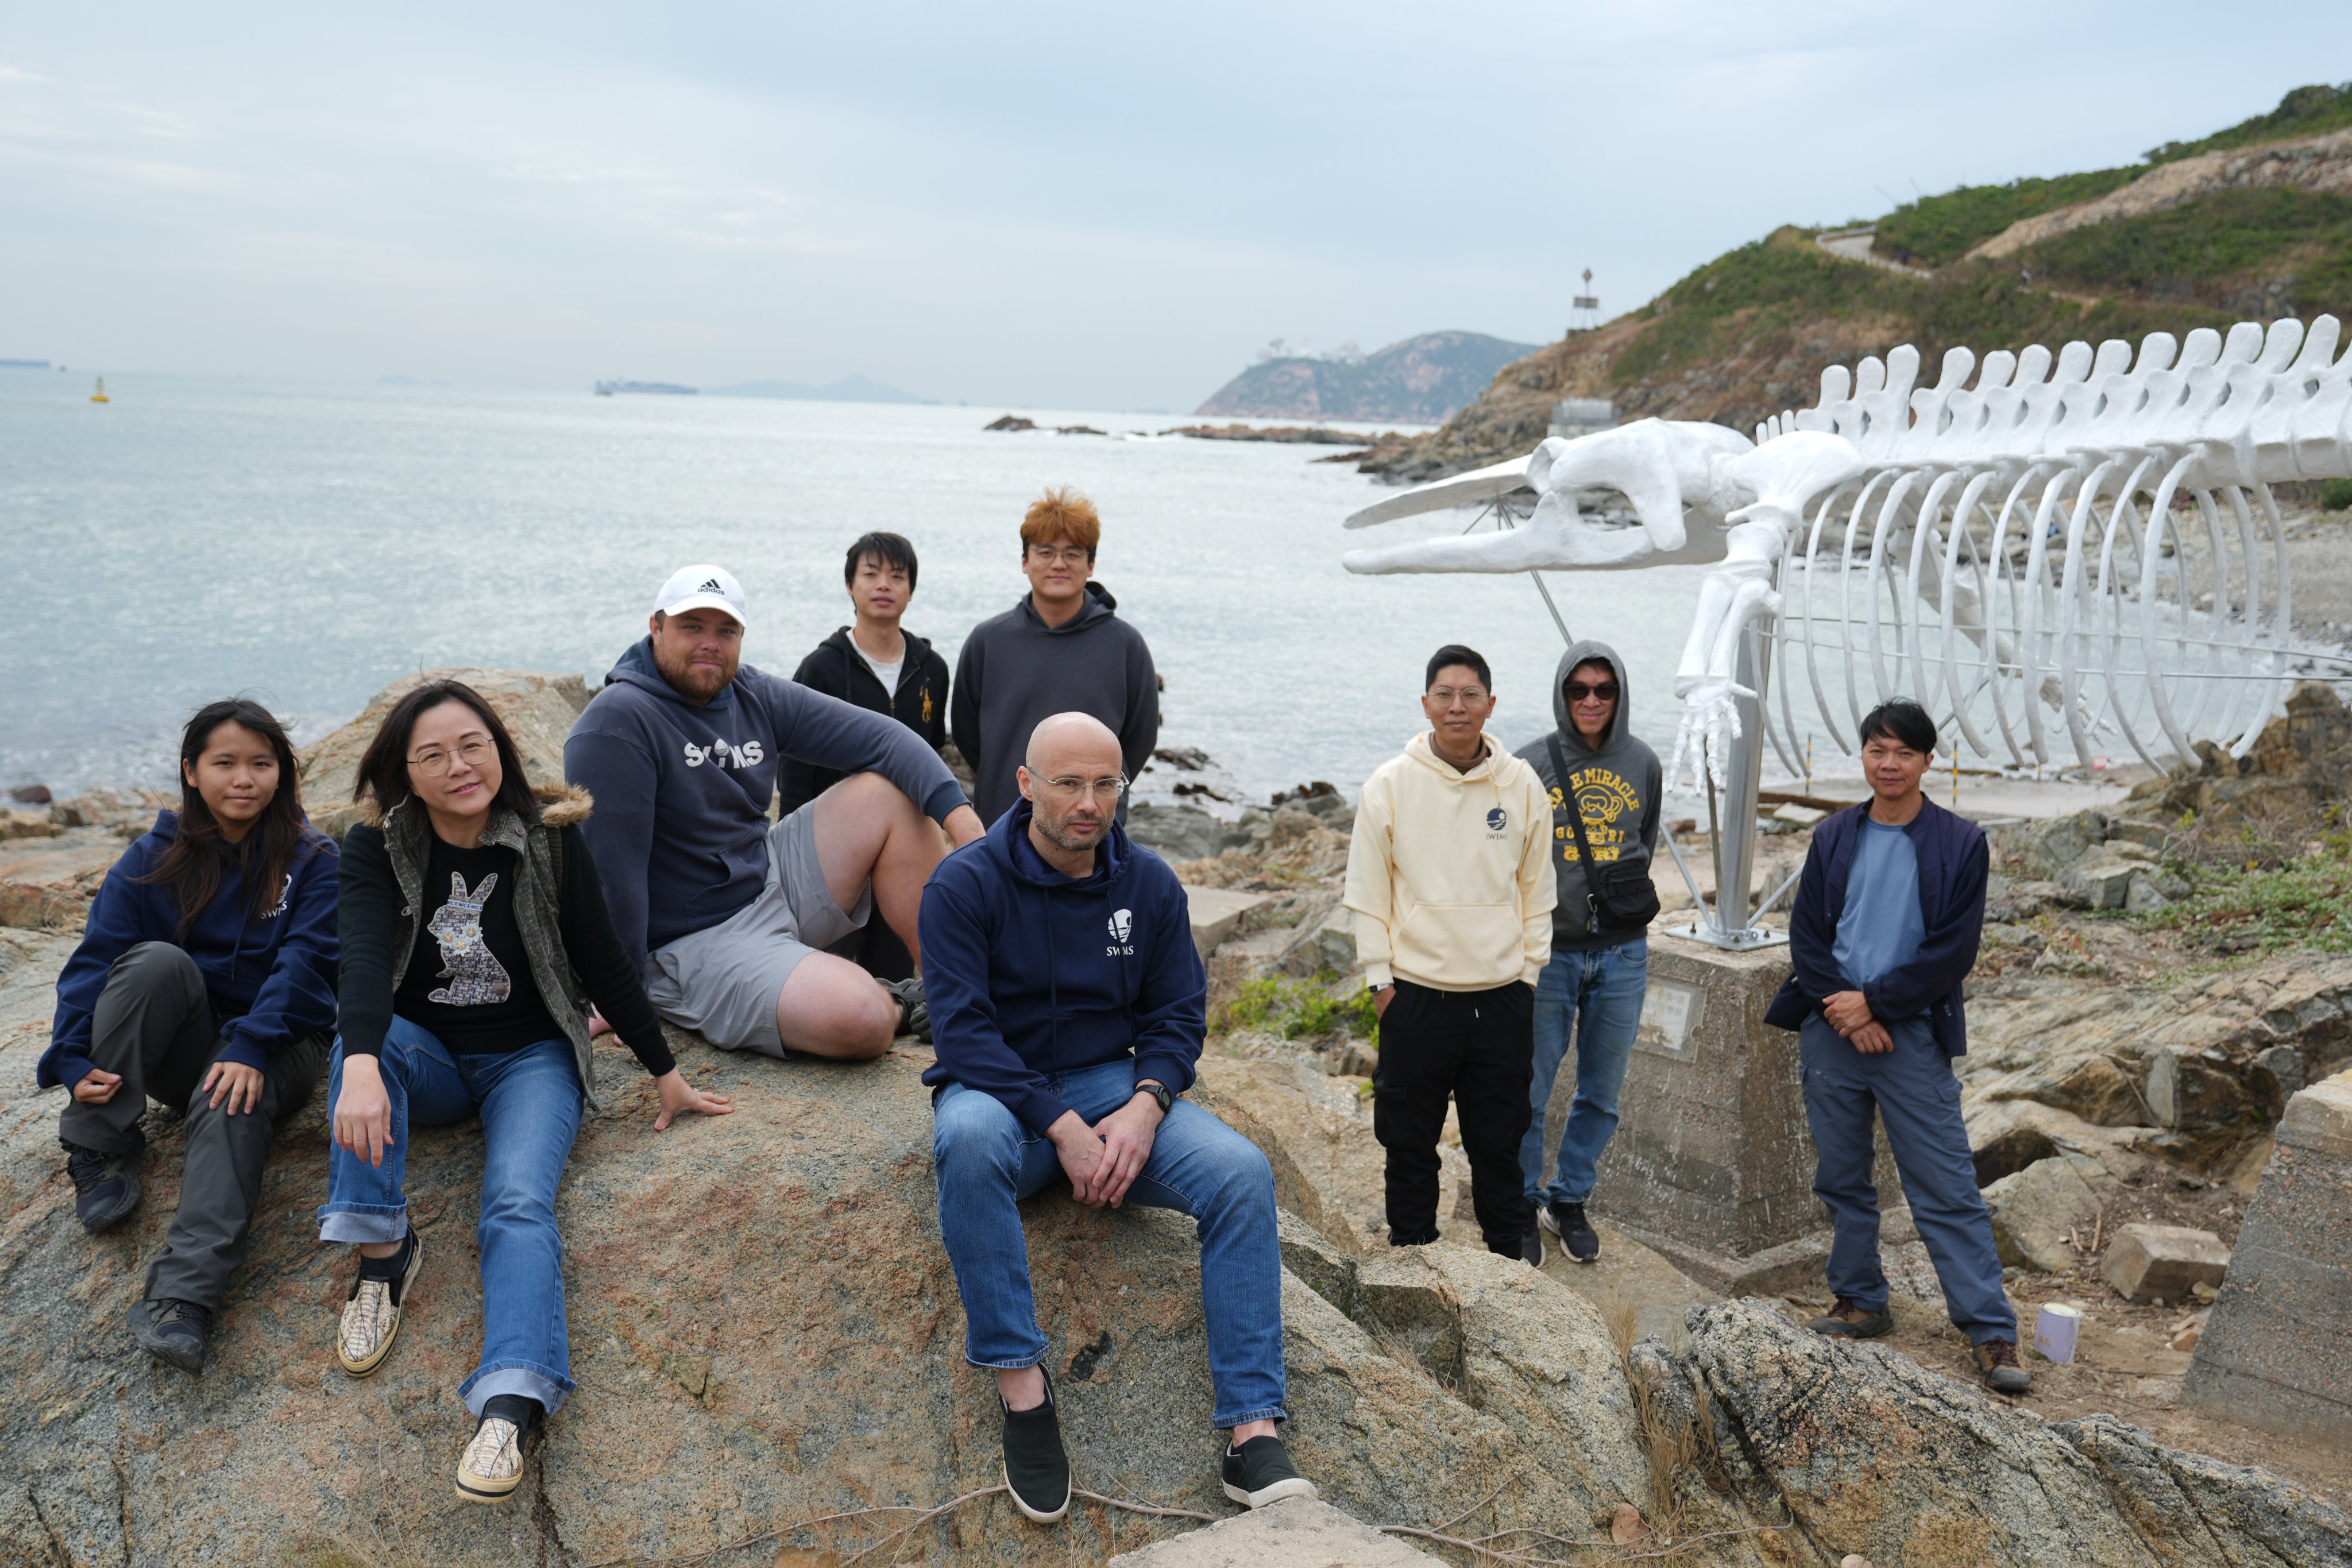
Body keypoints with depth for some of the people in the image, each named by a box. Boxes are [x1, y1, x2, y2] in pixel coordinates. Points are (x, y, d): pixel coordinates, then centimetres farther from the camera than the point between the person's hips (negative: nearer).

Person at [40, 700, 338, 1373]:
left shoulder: (312, 861, -3)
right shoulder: (154, 858, 3)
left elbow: (305, 964, -15)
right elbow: (96, 958, -7)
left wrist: (250, 1046, -30)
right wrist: (77, 1059, -22)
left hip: (277, 1045, -2)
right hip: (179, 1050, 2)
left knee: (231, 1095, -36)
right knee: (156, 960, -28)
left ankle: (183, 1295, -50)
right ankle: (102, 1150, -19)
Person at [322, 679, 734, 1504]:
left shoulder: (550, 840, -7)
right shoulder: (377, 849, -7)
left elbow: (604, 964, -1)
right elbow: (364, 961, -25)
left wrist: (667, 1074, 2)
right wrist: (361, 1067, -43)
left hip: (531, 1057, -2)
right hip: (425, 1058, 2)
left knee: (520, 1203, -28)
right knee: (362, 1030, -32)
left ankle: (510, 1406, -44)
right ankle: (383, 1251, -26)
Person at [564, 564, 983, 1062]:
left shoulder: (757, 698, 4)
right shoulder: (617, 723, -18)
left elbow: (878, 737, -1)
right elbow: (611, 868, -20)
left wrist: (959, 814, -15)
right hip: (697, 943, -8)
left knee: (891, 794, -4)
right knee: (861, 1022, -31)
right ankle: (893, 1007, 7)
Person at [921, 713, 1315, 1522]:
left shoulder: (1150, 883, 4)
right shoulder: (965, 885, -8)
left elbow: (1178, 1014, 5)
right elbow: (963, 1029, -14)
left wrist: (1145, 1107, -15)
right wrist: (1060, 1125, -24)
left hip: (1116, 1085, 3)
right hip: (1000, 1090, -3)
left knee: (1242, 1172, -23)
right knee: (969, 1138, -40)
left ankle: (1254, 1432, -23)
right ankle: (1020, 1385, -28)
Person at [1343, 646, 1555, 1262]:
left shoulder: (1522, 785, 2)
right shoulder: (1389, 785, -4)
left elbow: (1537, 888, 9)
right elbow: (1368, 891, 0)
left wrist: (1528, 969, 5)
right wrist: (1381, 975, -4)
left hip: (1503, 994, 2)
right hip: (1416, 992, -1)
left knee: (1499, 1140, 12)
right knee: (1411, 1140, 8)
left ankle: (1510, 1254, 26)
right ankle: (1412, 1253, 22)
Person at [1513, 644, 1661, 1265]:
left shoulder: (1643, 764, 4)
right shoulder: (1531, 765, -7)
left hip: (1622, 954, 3)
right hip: (1548, 951, -3)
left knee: (1602, 1092, 12)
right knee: (1530, 1091, 2)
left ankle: (1569, 1200, 29)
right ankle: (1520, 1206, 20)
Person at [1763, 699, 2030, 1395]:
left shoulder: (1960, 843, -2)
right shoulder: (1834, 837, 7)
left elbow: (1954, 951, -7)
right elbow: (1806, 935, 4)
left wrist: (1874, 1002, -12)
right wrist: (1846, 1012, -9)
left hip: (1913, 1033, -3)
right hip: (1832, 1030, 4)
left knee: (1948, 1191, -3)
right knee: (1843, 1181, 12)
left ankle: (1993, 1333, 3)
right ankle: (1861, 1304, 26)